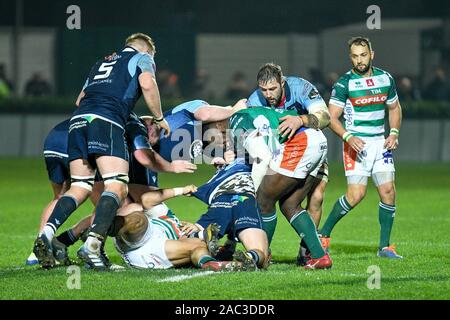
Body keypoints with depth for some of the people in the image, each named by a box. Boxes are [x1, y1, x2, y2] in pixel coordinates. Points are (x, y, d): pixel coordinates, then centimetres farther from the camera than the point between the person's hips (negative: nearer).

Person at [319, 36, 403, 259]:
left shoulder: (385, 78, 8)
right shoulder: (345, 83, -7)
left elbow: (394, 108, 22)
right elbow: (331, 118, -7)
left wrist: (394, 133, 6)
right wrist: (348, 136, -22)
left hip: (381, 142, 5)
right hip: (357, 144, -5)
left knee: (388, 190, -7)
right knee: (356, 194, -15)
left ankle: (385, 246, 4)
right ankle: (323, 234, 4)